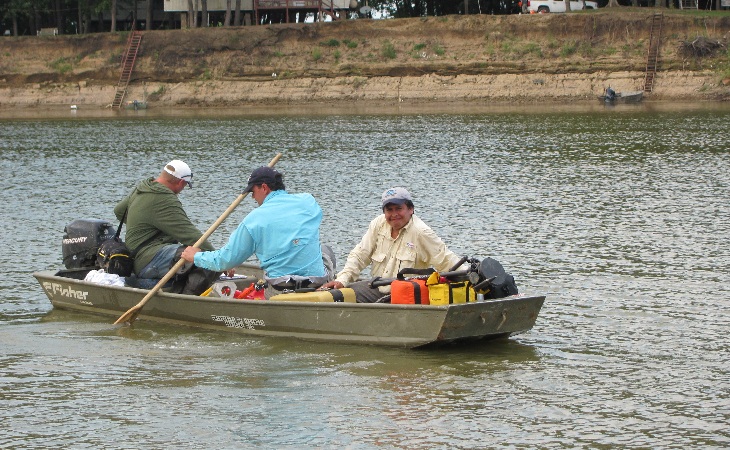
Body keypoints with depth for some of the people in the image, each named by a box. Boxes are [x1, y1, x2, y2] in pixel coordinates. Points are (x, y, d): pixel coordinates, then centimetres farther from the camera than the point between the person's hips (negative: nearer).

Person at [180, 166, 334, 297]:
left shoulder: (254, 219, -4)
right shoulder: (308, 202, 2)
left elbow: (227, 260, 2)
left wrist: (196, 257, 21)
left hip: (279, 294, -1)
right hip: (317, 283, 1)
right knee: (324, 250, 31)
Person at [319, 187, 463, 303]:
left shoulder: (420, 232, -11)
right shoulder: (378, 224, 5)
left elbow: (447, 261, -10)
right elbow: (359, 256, 7)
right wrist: (342, 280, -6)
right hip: (376, 288, 6)